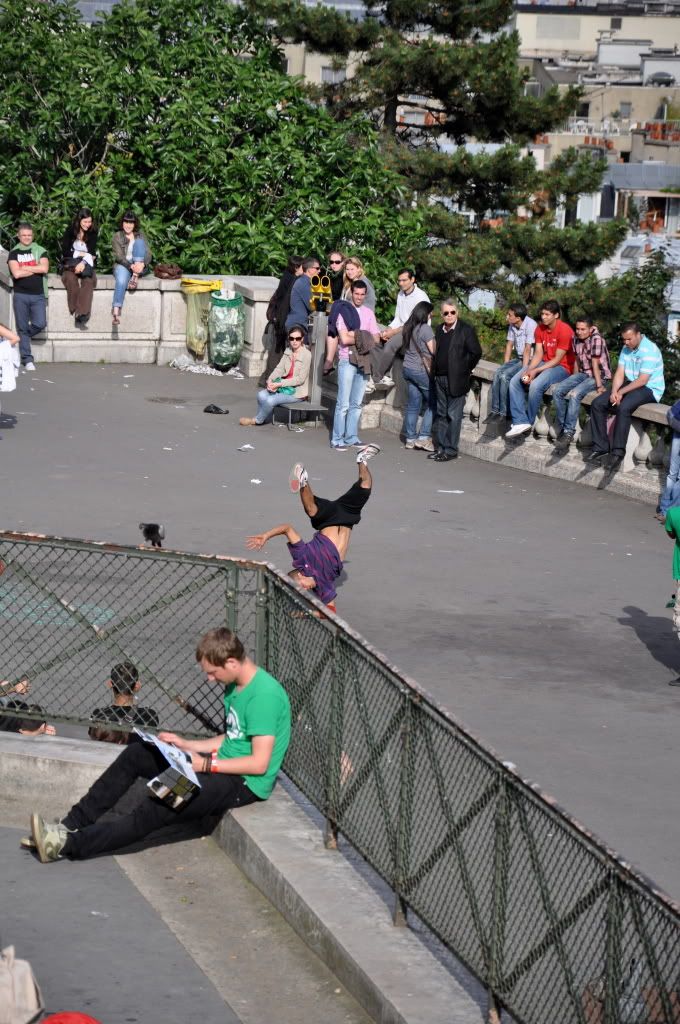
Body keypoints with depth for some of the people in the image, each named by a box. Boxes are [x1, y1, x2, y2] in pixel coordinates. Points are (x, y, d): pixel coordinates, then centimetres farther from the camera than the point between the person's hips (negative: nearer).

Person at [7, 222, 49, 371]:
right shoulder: (13, 253, 6)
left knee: (40, 324, -10)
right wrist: (36, 269, -4)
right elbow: (16, 273, -9)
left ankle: (22, 337, 20)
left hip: (38, 295, 1)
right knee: (22, 327, -1)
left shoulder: (40, 251, 8)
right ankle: (27, 359, 3)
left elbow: (45, 268, -8)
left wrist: (24, 268, -7)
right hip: (20, 295, -1)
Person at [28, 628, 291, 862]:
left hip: (247, 784, -10)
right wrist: (186, 745, 8)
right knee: (135, 754, -1)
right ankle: (72, 825, -6)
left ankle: (70, 844, -29)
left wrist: (206, 765, -18)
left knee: (160, 807, -26)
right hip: (223, 764, 10)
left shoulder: (265, 694, -21)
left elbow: (259, 764, -23)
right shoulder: (235, 687, 9)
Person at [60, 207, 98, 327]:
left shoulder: (92, 233, 4)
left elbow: (92, 253, -4)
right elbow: (65, 252, -4)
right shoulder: (70, 231, 0)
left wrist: (83, 262, -23)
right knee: (71, 278, -35)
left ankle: (82, 312, -41)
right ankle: (75, 311, -34)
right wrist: (82, 254, -9)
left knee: (89, 279, -33)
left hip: (86, 263, 1)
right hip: (70, 263, -1)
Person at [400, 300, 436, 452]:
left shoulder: (408, 328, 7)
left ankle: (410, 438, 14)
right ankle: (424, 437, -3)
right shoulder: (425, 329, -16)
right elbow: (434, 351, -14)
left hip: (408, 369, 8)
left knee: (413, 405, 12)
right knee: (432, 404, 2)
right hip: (422, 371, -8)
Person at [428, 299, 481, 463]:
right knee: (441, 414, 13)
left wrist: (465, 370, -3)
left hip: (456, 380, -7)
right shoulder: (440, 330, 12)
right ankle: (440, 448, 20)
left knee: (453, 416, -4)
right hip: (440, 379, 7)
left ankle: (451, 450, 1)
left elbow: (476, 352, -8)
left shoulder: (466, 330, -8)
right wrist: (434, 372, 11)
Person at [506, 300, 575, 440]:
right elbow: (538, 354, 3)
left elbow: (557, 359, -18)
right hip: (544, 364, 8)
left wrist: (535, 371, -22)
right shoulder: (540, 329, 4)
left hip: (562, 367, -7)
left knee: (536, 385, -32)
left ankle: (529, 422, -12)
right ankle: (520, 422, -18)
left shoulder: (564, 330, -18)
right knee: (514, 381, -11)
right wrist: (528, 370, -16)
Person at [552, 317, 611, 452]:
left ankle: (568, 433, -24)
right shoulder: (576, 338, 3)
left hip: (600, 376, -8)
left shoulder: (596, 339, -20)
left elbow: (595, 364, -23)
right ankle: (562, 428, -5)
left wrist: (599, 386, -22)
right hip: (583, 374, 8)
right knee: (557, 391, -11)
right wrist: (573, 380, 14)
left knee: (574, 394, -31)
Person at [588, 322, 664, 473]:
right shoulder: (626, 349, 7)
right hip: (630, 384, 8)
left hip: (649, 389, -8)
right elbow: (619, 374, 3)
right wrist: (614, 391, -15)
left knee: (623, 408, -35)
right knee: (598, 404, -8)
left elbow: (642, 380, -22)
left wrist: (621, 392, -20)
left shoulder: (649, 350, -19)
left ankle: (617, 453, -32)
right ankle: (600, 448, -9)